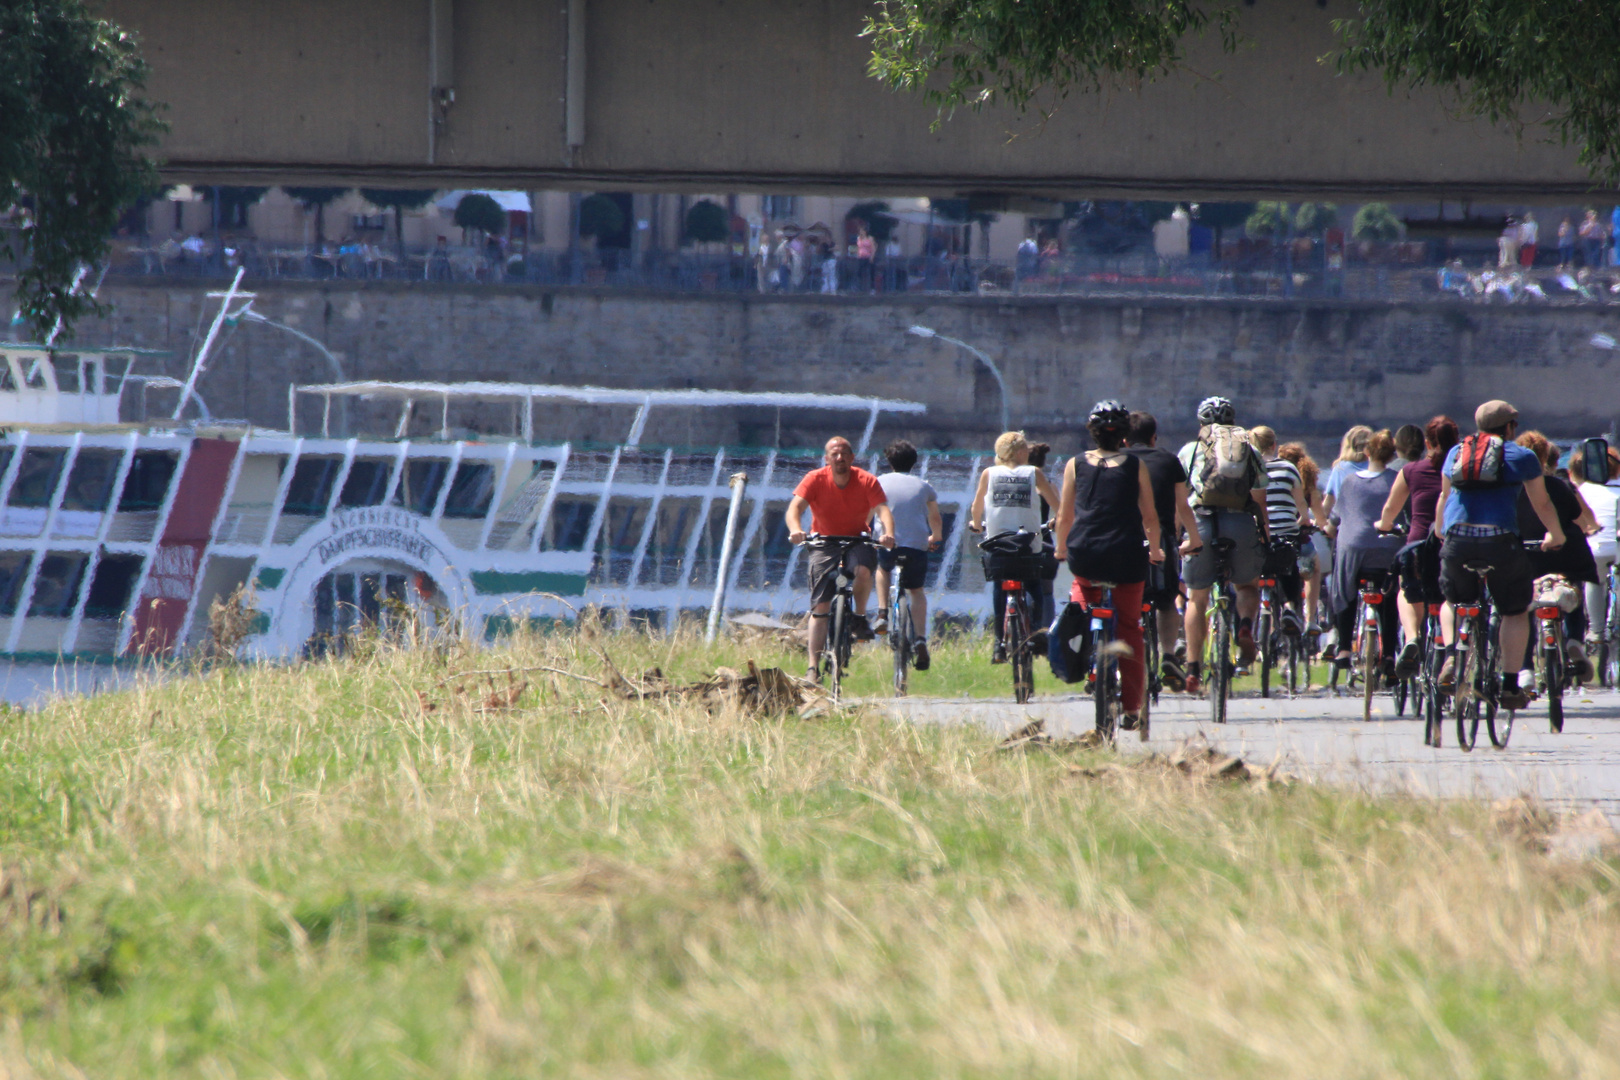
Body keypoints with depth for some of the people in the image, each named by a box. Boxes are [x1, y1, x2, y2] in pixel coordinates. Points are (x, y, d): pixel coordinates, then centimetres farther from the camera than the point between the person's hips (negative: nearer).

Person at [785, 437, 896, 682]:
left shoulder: (867, 481, -11)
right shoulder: (815, 480, -12)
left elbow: (882, 510, -22)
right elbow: (794, 507, -22)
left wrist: (888, 533, -44)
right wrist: (795, 529, -45)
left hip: (857, 541, 0)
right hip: (824, 542, 0)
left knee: (863, 570, -35)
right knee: (820, 607, -9)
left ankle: (860, 616, -7)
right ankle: (814, 667, -7)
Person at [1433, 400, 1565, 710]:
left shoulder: (1457, 452, 18)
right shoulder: (1521, 456, 8)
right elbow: (1541, 503, 13)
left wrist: (1441, 533, 45)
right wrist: (1555, 535, 31)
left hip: (1457, 541, 3)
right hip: (1500, 541, -3)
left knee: (1454, 603, 27)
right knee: (1515, 613, 11)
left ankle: (1451, 658, 5)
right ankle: (1510, 687, 7)